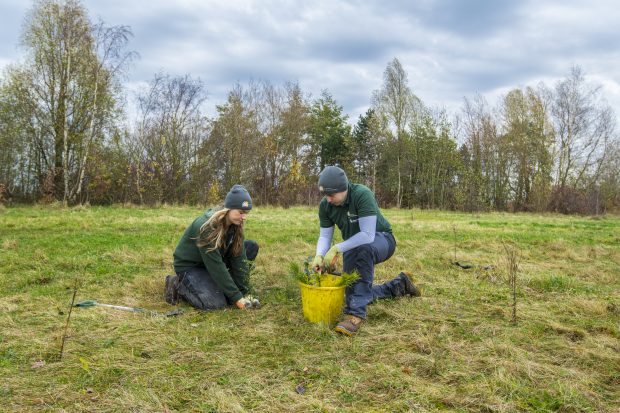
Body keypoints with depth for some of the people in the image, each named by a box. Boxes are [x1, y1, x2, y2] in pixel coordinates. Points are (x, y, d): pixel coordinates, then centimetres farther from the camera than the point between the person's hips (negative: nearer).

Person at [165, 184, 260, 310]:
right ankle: (178, 284, -2)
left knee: (252, 246, -8)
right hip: (189, 265, -7)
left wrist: (245, 292, -16)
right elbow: (216, 266, -32)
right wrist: (236, 297, -29)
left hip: (212, 259, 8)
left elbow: (239, 257, -12)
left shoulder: (235, 225, -11)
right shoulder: (207, 226, -32)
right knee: (216, 303, -27)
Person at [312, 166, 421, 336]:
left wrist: (337, 249, -38)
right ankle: (399, 285, 28)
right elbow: (325, 236, -8)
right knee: (353, 294, 7)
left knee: (363, 249, -42)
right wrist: (319, 255, -28)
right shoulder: (325, 205, -14)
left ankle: (356, 314, -36)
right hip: (353, 247, 7)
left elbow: (368, 235, -36)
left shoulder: (362, 194, -32)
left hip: (381, 240, -7)